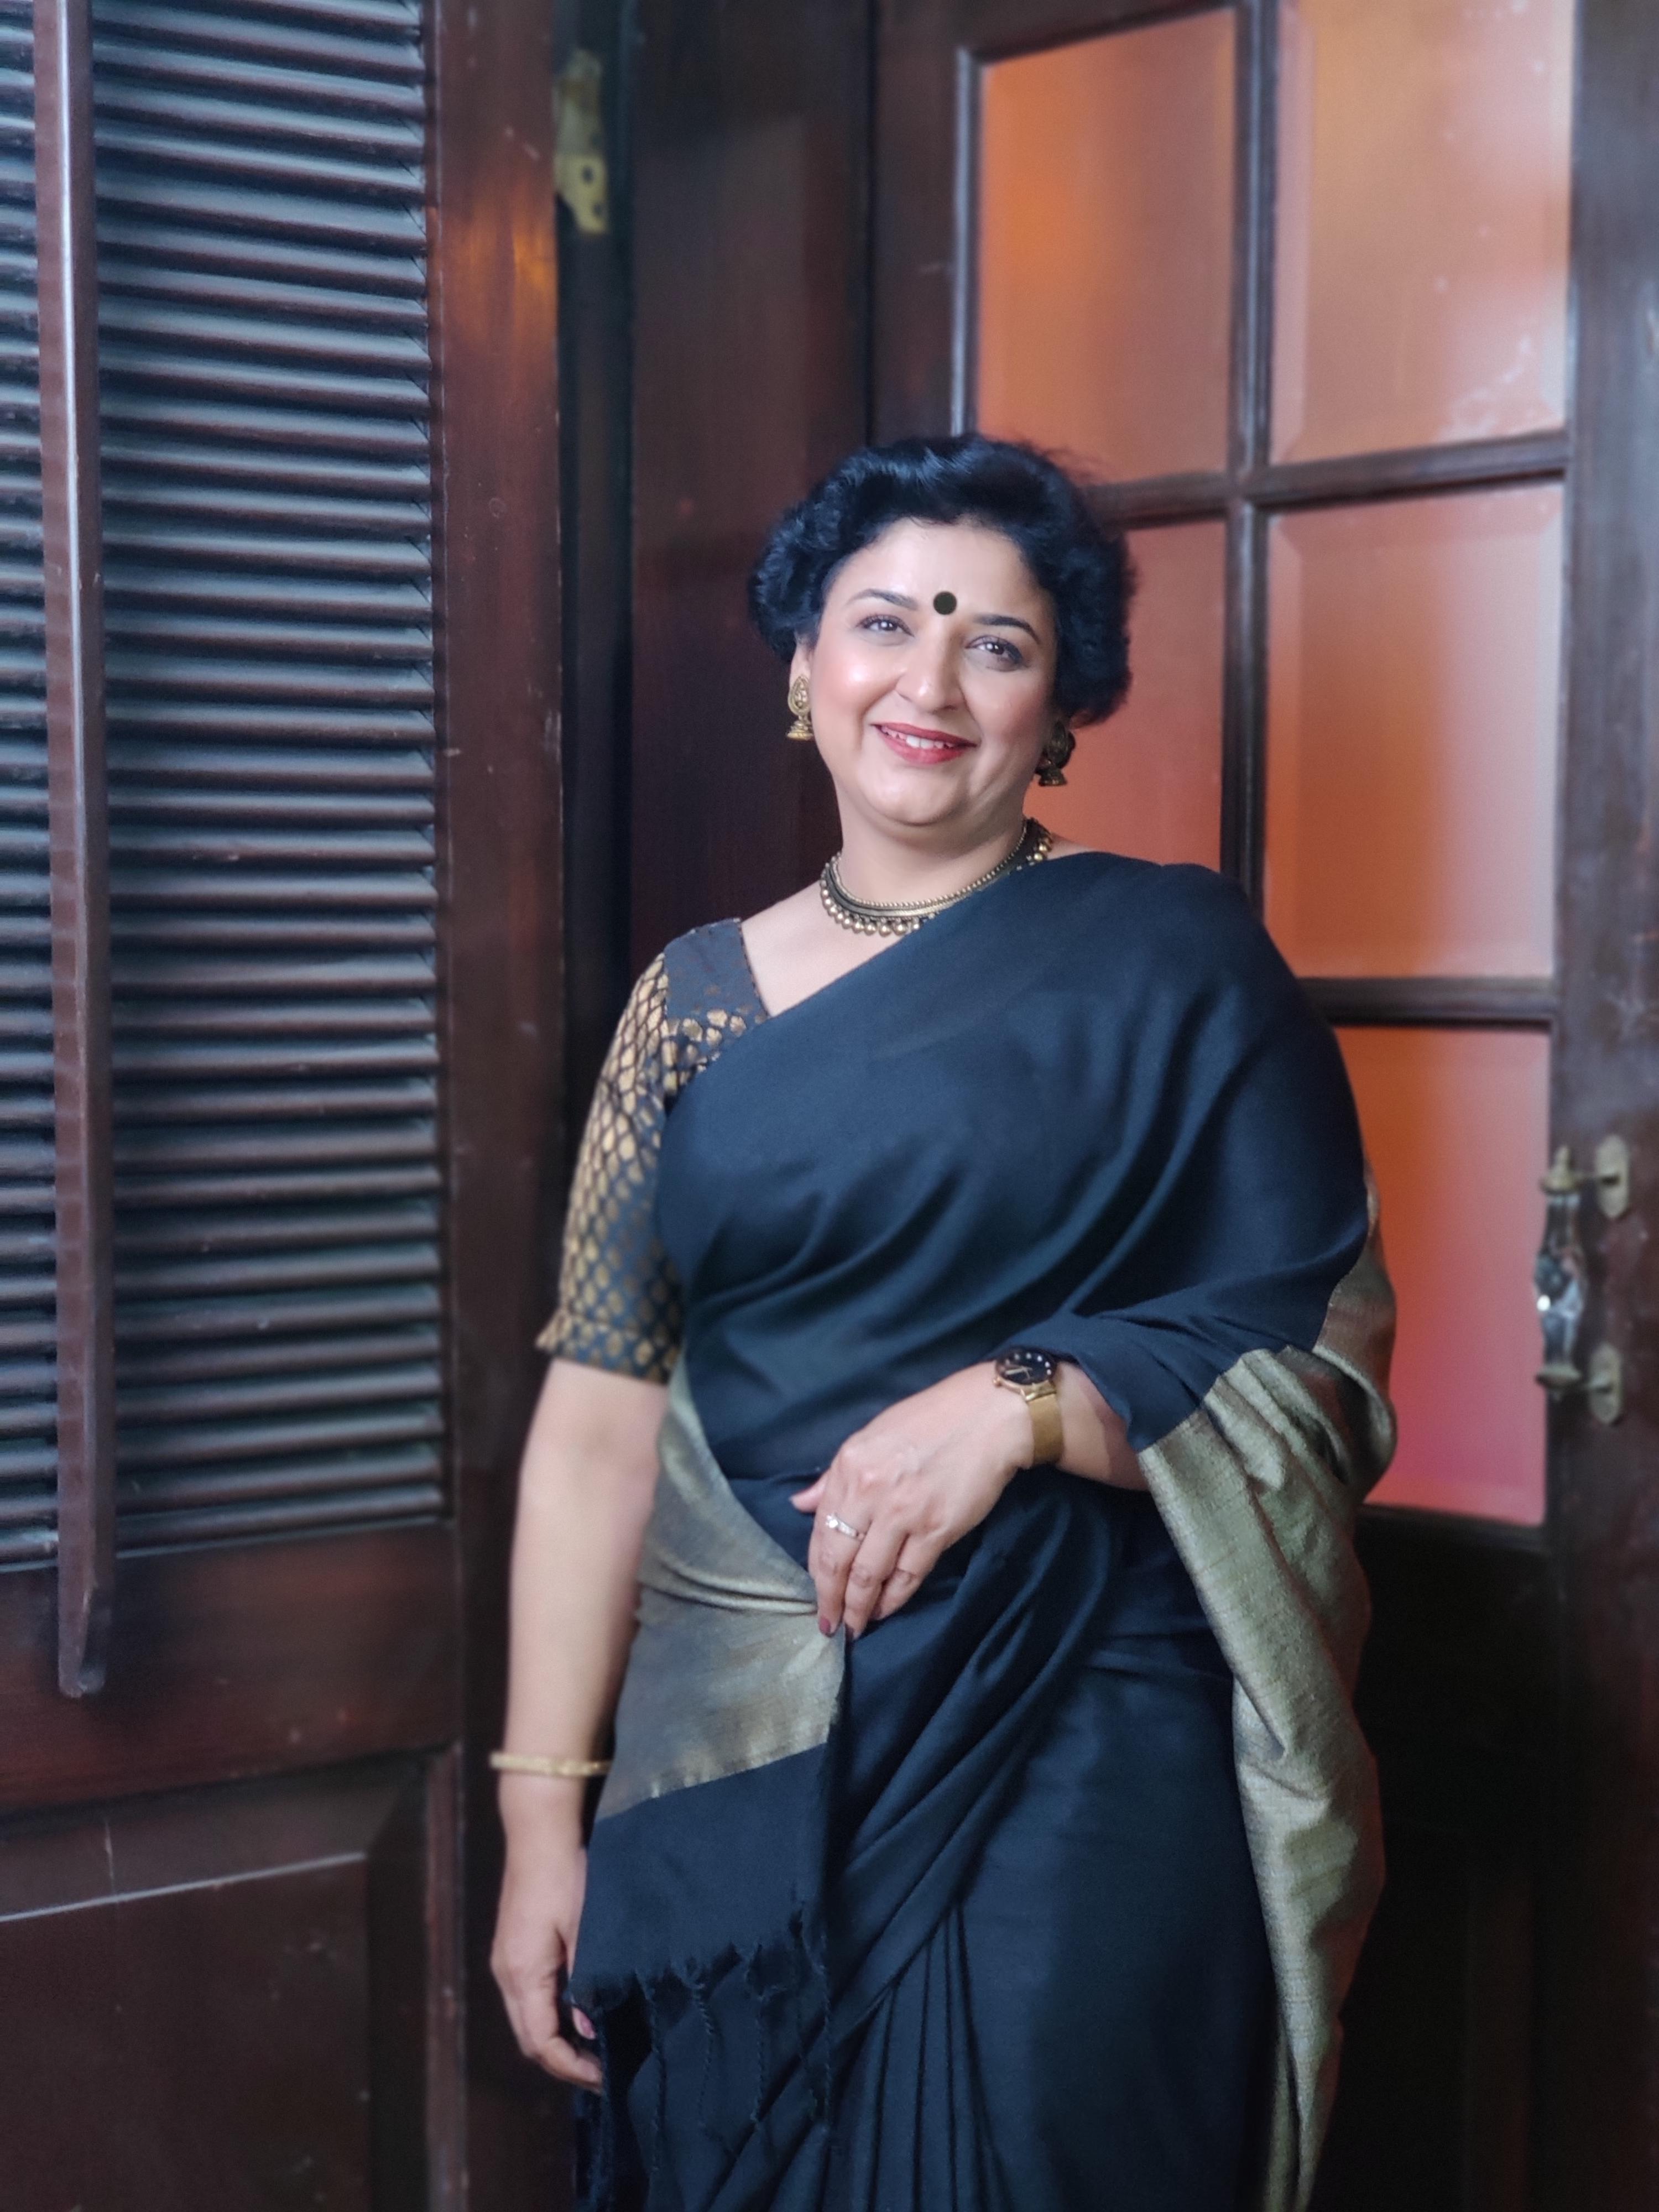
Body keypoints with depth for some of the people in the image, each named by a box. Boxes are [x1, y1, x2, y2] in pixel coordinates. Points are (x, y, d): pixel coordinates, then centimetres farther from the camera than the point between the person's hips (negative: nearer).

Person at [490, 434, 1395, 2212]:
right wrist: (541, 1813, 0)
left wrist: (1021, 1403, -20)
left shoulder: (1171, 963, -2)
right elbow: (598, 1422, 3)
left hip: (1077, 1753, -3)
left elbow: (1333, 1370, -5)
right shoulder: (698, 999, 6)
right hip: (737, 1758, 3)